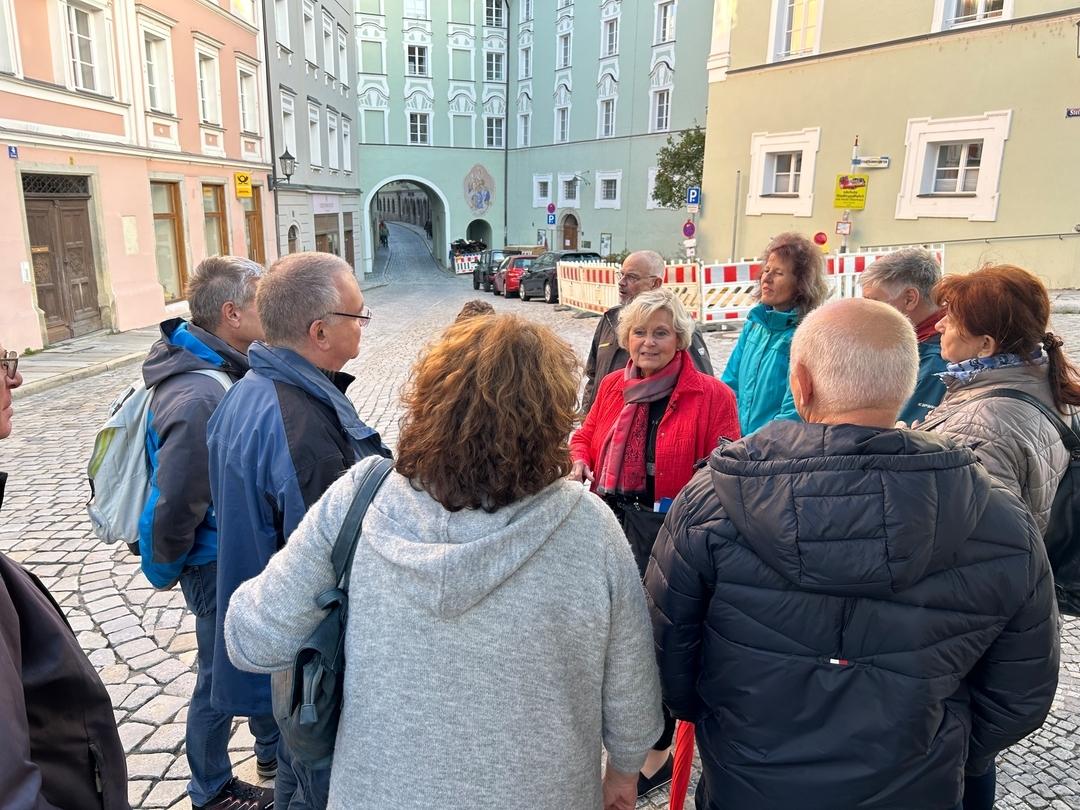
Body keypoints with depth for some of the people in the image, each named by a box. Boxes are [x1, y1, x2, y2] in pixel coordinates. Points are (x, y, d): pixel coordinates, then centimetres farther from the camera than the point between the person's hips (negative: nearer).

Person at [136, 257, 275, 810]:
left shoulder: (224, 370, -1)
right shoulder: (199, 398, -32)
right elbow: (174, 507, -28)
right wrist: (167, 569, -11)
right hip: (221, 567, -9)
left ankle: (273, 754, 48)